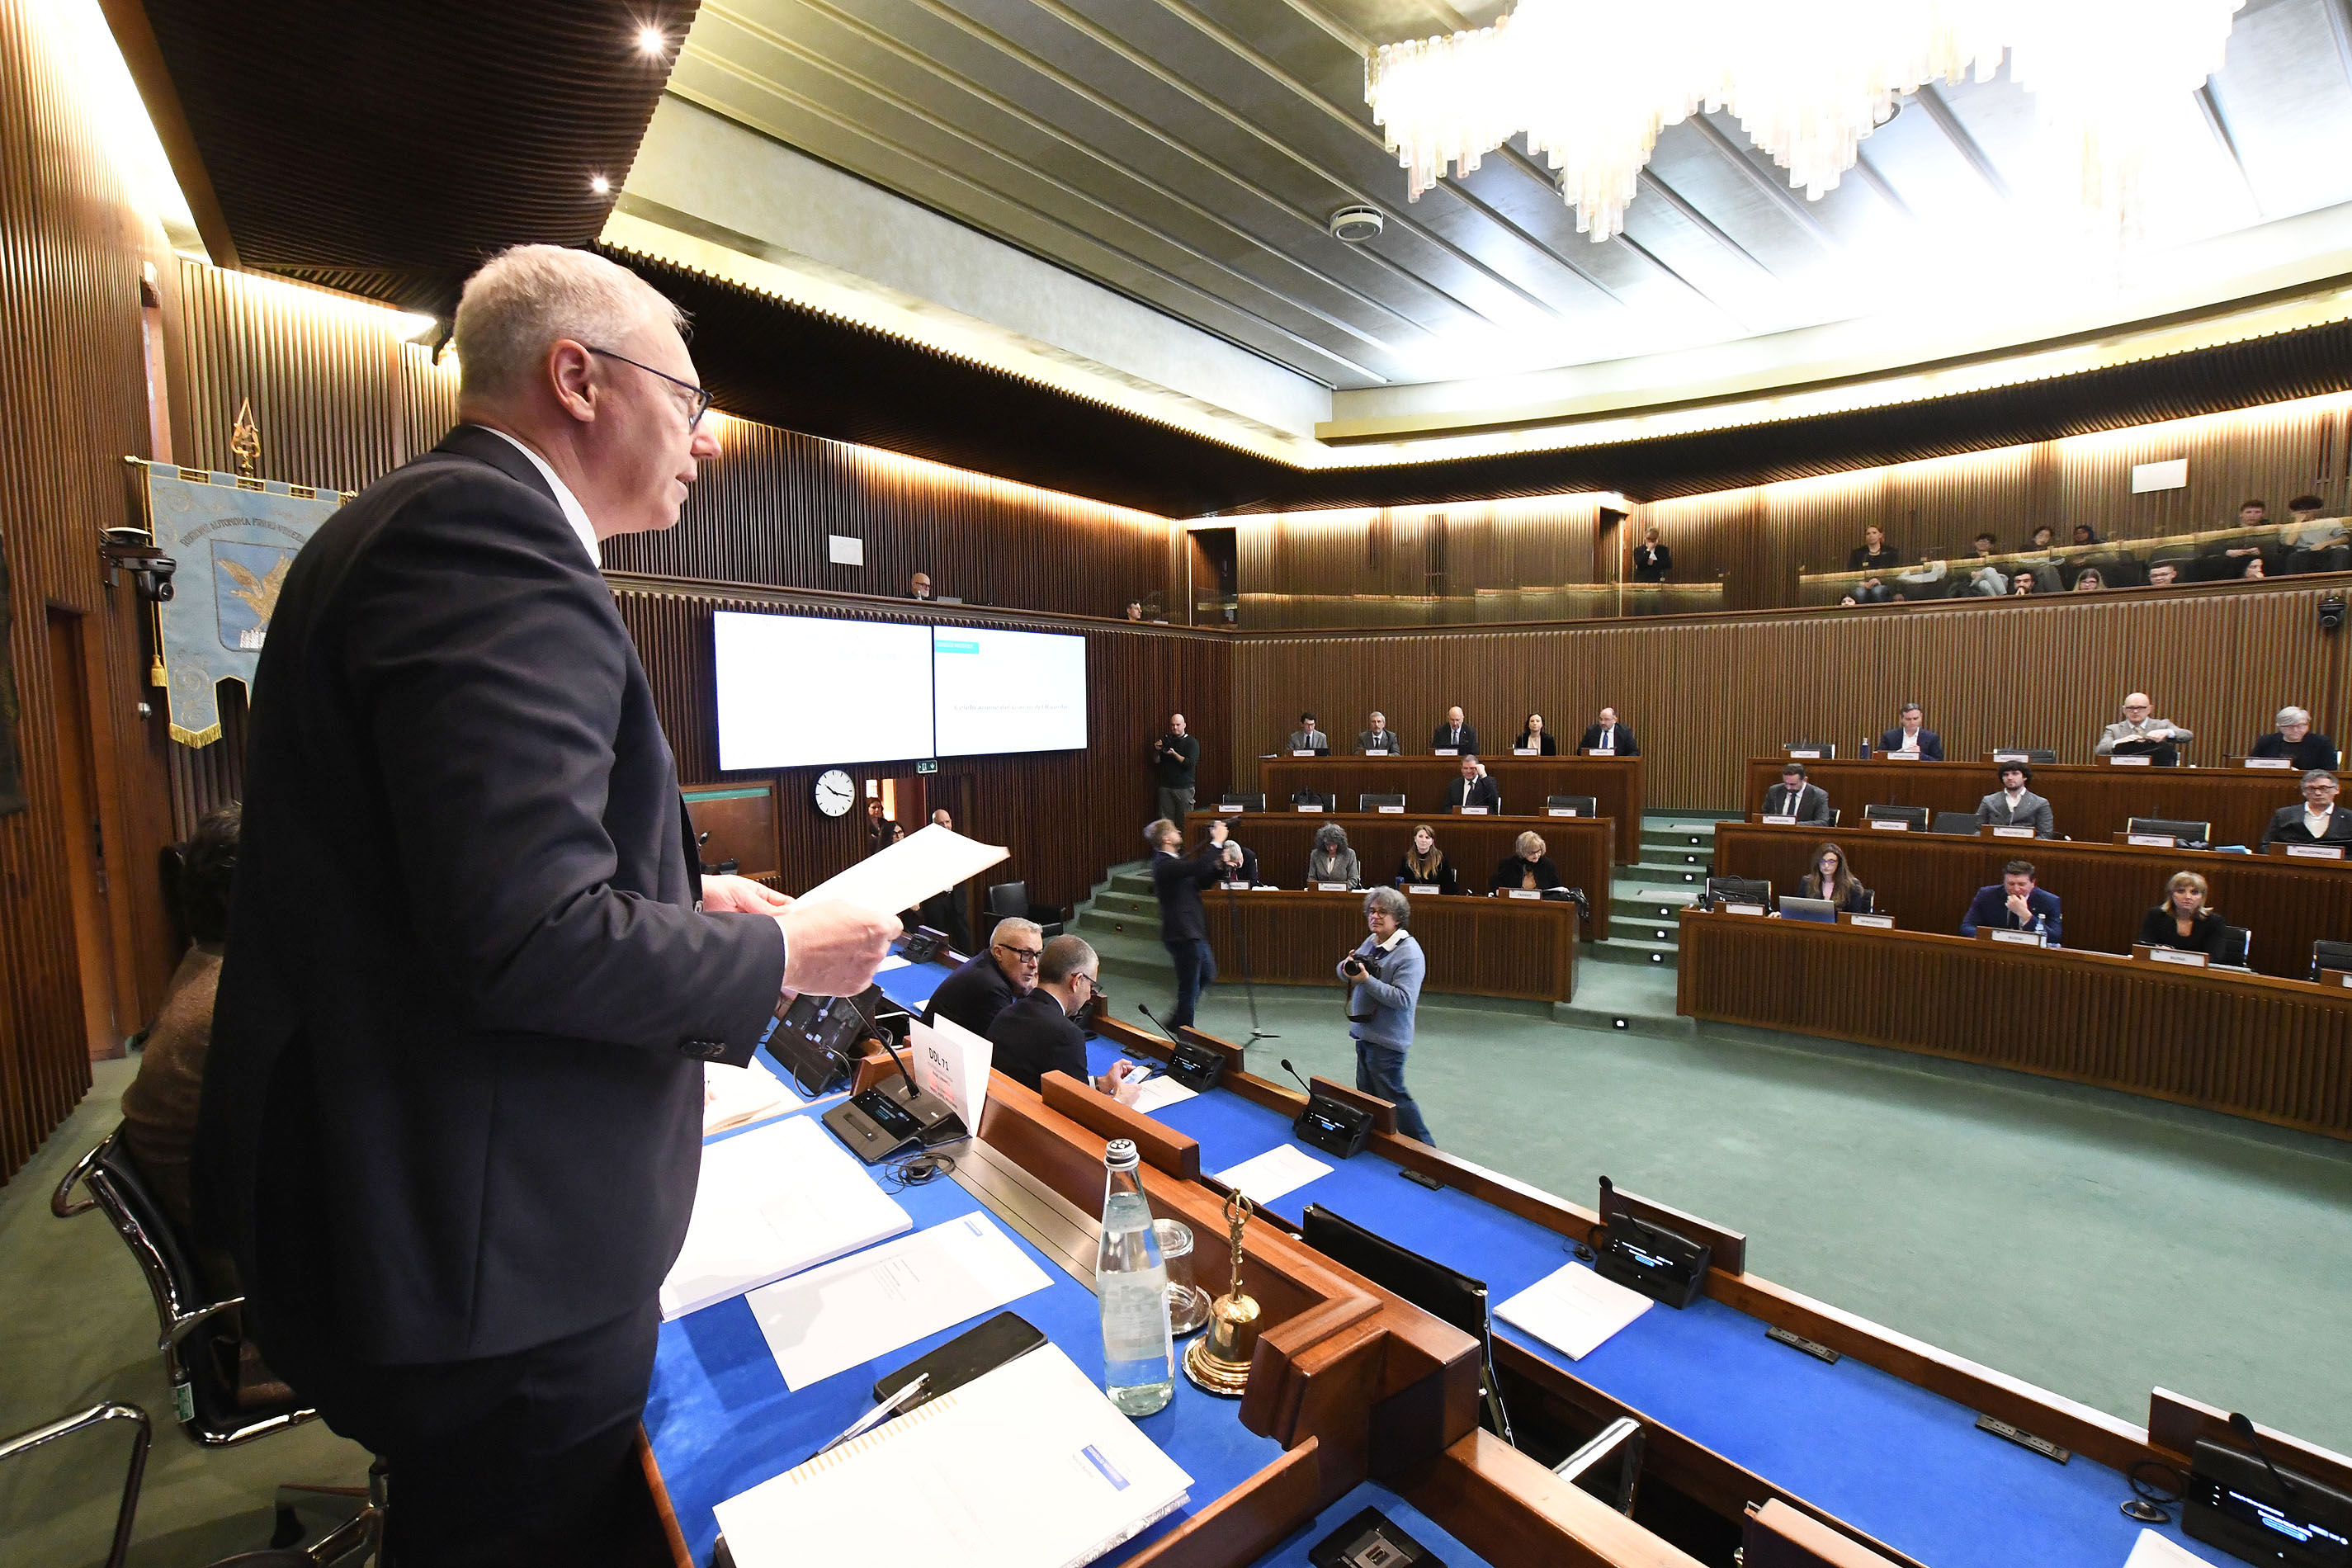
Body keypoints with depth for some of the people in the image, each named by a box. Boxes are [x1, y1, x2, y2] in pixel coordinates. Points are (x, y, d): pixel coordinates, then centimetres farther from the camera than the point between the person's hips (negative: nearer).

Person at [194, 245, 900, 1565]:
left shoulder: (434, 520, 11)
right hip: (488, 1254, -10)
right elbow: (529, 936, -30)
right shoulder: (490, 531, -22)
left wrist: (683, 900, 9)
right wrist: (773, 957, -15)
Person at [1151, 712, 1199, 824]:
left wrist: (1174, 754, -19)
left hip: (1184, 788, -4)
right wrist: (1157, 751, -3)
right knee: (1166, 821, -1)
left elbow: (1190, 764, -12)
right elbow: (1156, 762, 16)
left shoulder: (1192, 742, 0)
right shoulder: (1166, 740, 15)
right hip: (1166, 787, 4)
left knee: (1185, 821, -5)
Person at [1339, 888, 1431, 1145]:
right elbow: (1344, 973, 14)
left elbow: (1403, 999, -27)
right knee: (1367, 1095, 21)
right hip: (1364, 1033, 9)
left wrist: (1366, 980, -29)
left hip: (1387, 1040, -9)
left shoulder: (1410, 953, -20)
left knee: (1393, 1097, 0)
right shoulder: (1371, 942, 6)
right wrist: (1348, 965, -10)